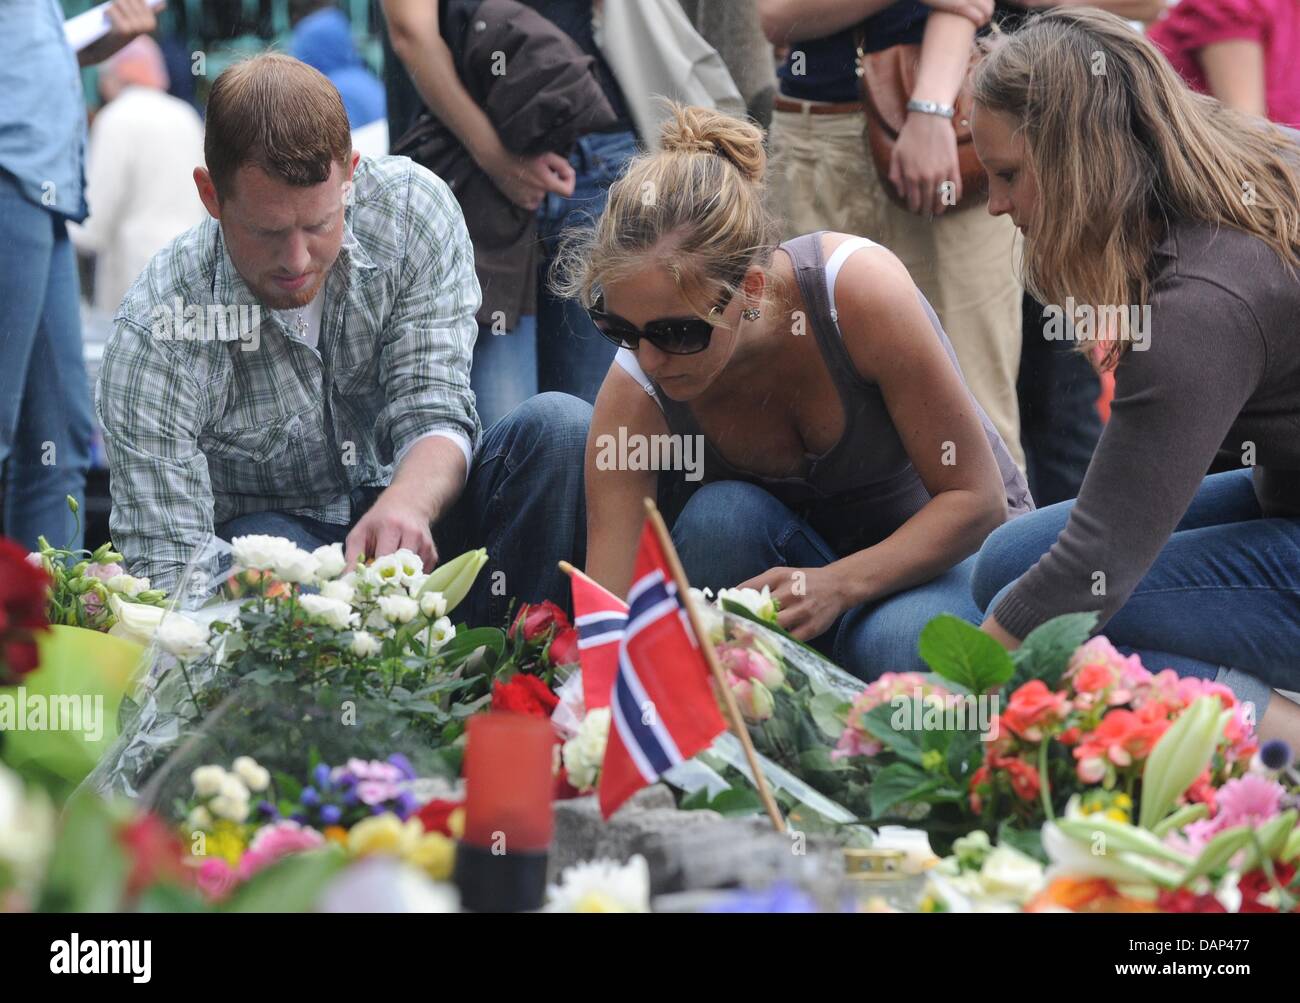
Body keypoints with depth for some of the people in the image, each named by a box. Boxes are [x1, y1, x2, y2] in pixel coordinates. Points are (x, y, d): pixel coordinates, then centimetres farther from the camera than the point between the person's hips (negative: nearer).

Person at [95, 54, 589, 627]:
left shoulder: (413, 208, -15)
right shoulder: (153, 335, -23)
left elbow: (434, 413, -18)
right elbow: (165, 567, -25)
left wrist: (405, 506, -44)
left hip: (420, 500, 3)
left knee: (561, 427, -23)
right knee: (257, 548, -38)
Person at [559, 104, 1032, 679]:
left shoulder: (859, 287, -31)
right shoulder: (637, 393, -23)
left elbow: (976, 500, -23)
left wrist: (837, 584, -36)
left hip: (947, 544, -2)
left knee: (896, 645, -36)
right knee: (718, 517, -31)